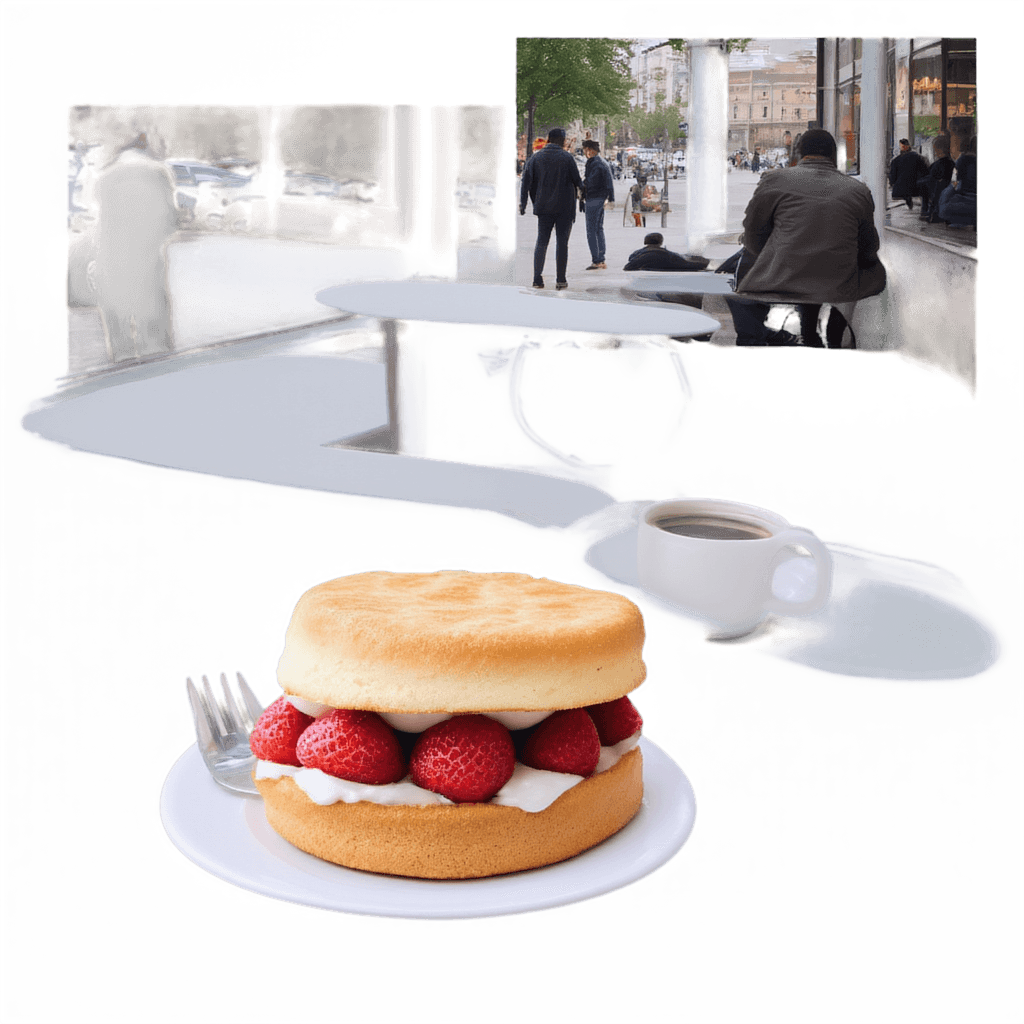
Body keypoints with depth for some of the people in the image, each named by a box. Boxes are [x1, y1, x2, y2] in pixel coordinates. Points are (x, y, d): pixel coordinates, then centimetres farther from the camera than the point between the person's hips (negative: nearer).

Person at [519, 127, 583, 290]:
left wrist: (522, 204, 2)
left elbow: (526, 182, -1)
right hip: (565, 208, -2)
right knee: (562, 242, 3)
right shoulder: (567, 158, -6)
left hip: (543, 207, 3)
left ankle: (537, 278, -3)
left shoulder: (535, 158, 3)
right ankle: (560, 280, 2)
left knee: (541, 241, 7)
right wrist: (580, 189, 22)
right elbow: (577, 181, -1)